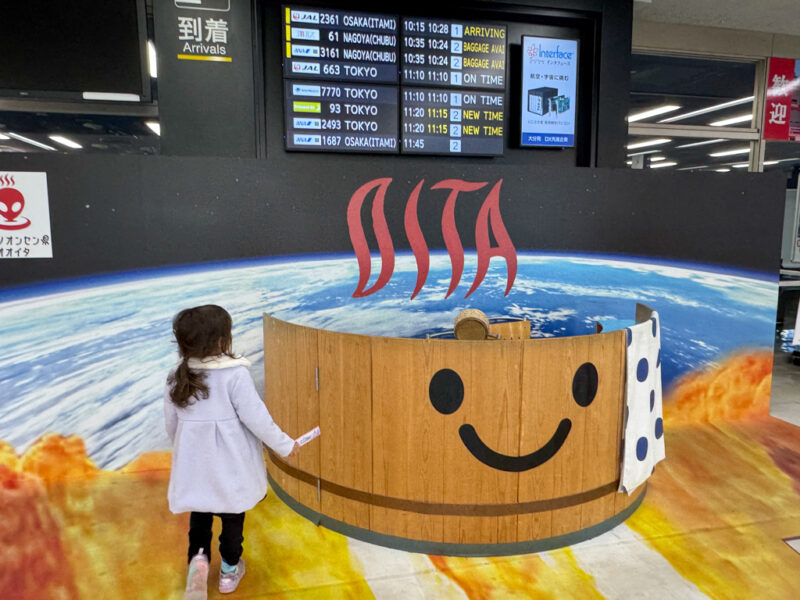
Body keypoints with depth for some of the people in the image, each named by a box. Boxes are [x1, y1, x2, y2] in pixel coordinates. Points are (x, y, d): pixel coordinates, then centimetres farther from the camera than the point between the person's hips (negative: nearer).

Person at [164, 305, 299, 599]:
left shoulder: (176, 377, -6)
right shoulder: (234, 374, -22)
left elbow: (171, 423, 5)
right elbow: (256, 418, -19)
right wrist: (285, 445, -6)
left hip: (195, 464, 3)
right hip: (231, 465, -3)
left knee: (200, 514, 24)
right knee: (232, 516, 17)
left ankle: (197, 559, 7)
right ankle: (229, 570, 31)